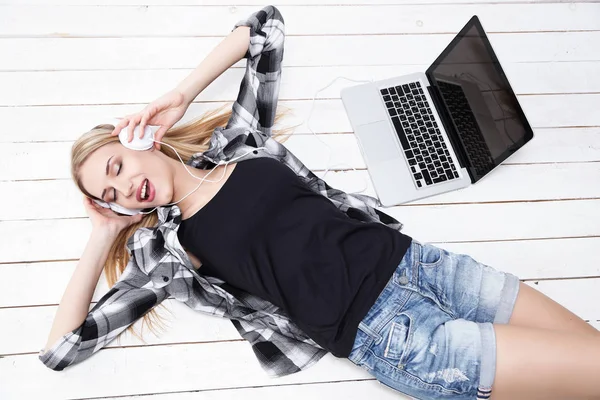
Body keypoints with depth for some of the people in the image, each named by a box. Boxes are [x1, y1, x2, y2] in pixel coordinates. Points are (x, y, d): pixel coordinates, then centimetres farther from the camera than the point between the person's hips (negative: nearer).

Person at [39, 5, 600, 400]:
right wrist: (104, 232, 5)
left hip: (407, 258, 4)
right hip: (383, 330, -4)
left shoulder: (237, 140, 10)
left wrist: (180, 96, 6)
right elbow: (60, 348, 3)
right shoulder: (164, 247, 3)